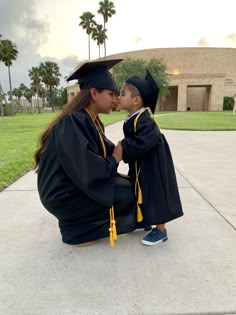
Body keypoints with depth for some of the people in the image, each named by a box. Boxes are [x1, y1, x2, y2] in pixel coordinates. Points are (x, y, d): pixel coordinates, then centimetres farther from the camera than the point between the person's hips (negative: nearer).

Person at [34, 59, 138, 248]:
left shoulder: (91, 121, 3)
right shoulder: (72, 123, -25)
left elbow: (106, 150, 8)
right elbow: (87, 169, -29)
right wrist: (114, 160, -13)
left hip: (77, 185, 9)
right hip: (65, 197, -9)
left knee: (127, 184, 13)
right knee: (129, 193, -8)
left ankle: (78, 221, 17)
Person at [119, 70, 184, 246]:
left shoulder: (144, 121, -27)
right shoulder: (133, 119, 5)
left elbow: (141, 145, -35)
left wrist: (123, 147, -23)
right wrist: (124, 146, -3)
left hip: (152, 168, -10)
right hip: (140, 167, 10)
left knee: (155, 197, 3)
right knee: (142, 195, 23)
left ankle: (160, 231, 20)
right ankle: (145, 220, 43)